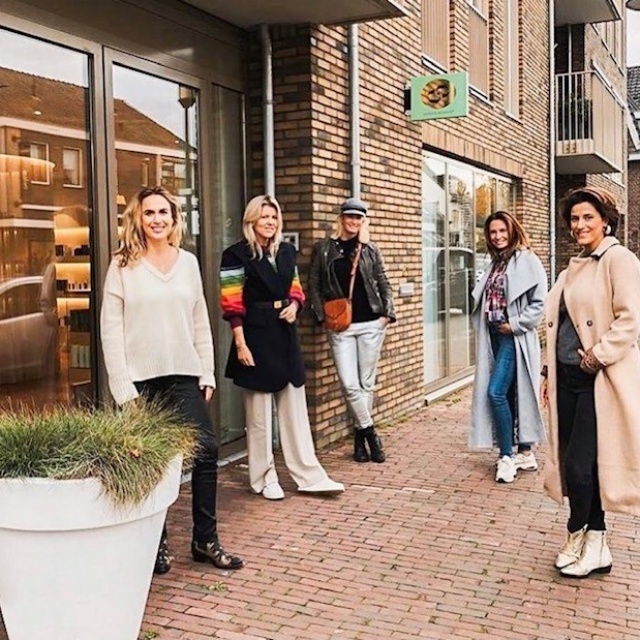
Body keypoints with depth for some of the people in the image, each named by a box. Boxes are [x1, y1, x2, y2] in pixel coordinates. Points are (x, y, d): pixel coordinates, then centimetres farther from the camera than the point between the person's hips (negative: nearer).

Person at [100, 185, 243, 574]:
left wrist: (207, 375, 5)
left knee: (207, 451, -1)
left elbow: (201, 322, 11)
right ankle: (156, 543, 20)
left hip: (185, 375, 3)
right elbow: (111, 329, -5)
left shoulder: (189, 262, 9)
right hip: (142, 380, -3)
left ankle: (206, 541, 13)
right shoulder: (123, 265, -1)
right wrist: (124, 388, -10)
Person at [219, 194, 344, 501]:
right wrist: (241, 344, -16)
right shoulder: (237, 255, -7)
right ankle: (264, 479, 17)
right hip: (256, 337, -6)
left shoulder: (287, 251, 10)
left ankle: (310, 476, 15)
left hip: (285, 335, 6)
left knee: (295, 409, 9)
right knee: (259, 413, 5)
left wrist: (294, 305, -3)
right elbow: (232, 305, -11)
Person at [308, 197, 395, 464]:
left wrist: (387, 313, -1)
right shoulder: (323, 248, 3)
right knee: (349, 384, -9)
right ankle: (370, 433, 7)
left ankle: (360, 437, 19)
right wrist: (322, 317, -5)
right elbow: (314, 286, 4)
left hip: (371, 324, 1)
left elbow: (383, 284, 10)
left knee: (366, 383, 6)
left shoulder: (370, 249, 7)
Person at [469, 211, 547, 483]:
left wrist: (514, 325, -14)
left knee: (496, 392, -14)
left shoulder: (527, 261, -8)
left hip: (514, 337, -8)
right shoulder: (496, 263, 15)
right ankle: (525, 452, 21)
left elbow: (539, 303, -13)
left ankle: (507, 456, -3)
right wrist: (484, 323, 3)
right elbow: (484, 299, 18)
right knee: (509, 394, 11)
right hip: (494, 336, 8)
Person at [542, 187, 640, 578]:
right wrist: (550, 374, 17)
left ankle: (578, 537, 16)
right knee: (574, 464, 9)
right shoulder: (575, 267, 17)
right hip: (568, 377, 8)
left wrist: (597, 356, -18)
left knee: (580, 465, -6)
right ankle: (596, 545, 22)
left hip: (600, 380, -8)